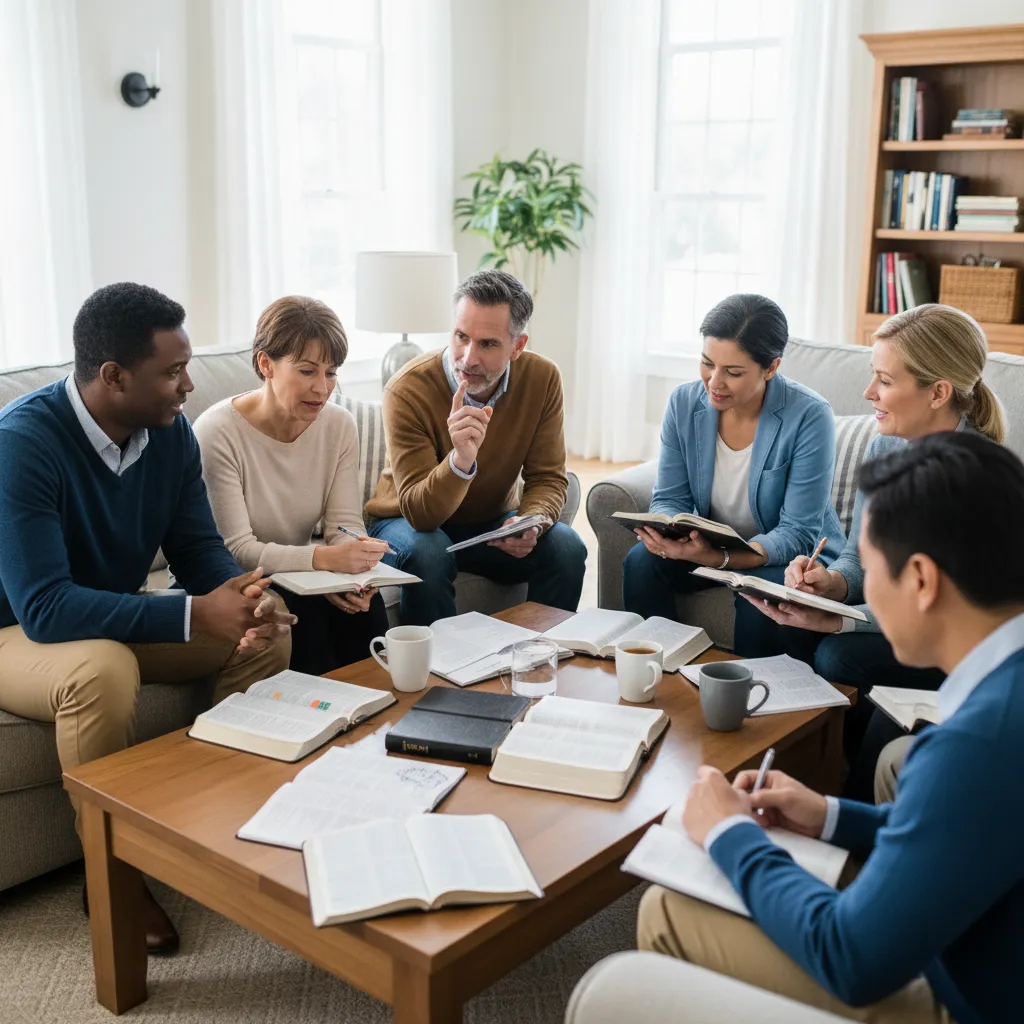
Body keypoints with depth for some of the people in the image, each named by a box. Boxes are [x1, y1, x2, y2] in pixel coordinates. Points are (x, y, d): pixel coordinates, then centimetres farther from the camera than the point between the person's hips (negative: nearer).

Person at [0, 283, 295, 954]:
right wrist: (196, 615, -41)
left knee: (266, 635, -9)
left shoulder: (171, 432, -8)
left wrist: (248, 602, -26)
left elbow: (199, 547, -3)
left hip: (118, 620, 7)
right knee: (103, 668, -38)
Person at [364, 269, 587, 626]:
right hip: (408, 523, -3)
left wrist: (531, 521, -30)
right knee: (427, 553, -35)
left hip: (493, 522, 3)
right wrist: (460, 461, -49)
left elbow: (548, 478, -7)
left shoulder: (542, 379, -14)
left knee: (566, 548, -21)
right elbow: (419, 513, -29)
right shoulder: (407, 390, -26)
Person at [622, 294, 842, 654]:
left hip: (794, 557, -4)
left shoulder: (809, 416, -21)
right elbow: (669, 499, -2)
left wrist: (720, 558, -38)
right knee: (641, 561, -23)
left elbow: (797, 532, -22)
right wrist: (666, 532, -28)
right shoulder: (684, 403, -8)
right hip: (711, 548, 4)